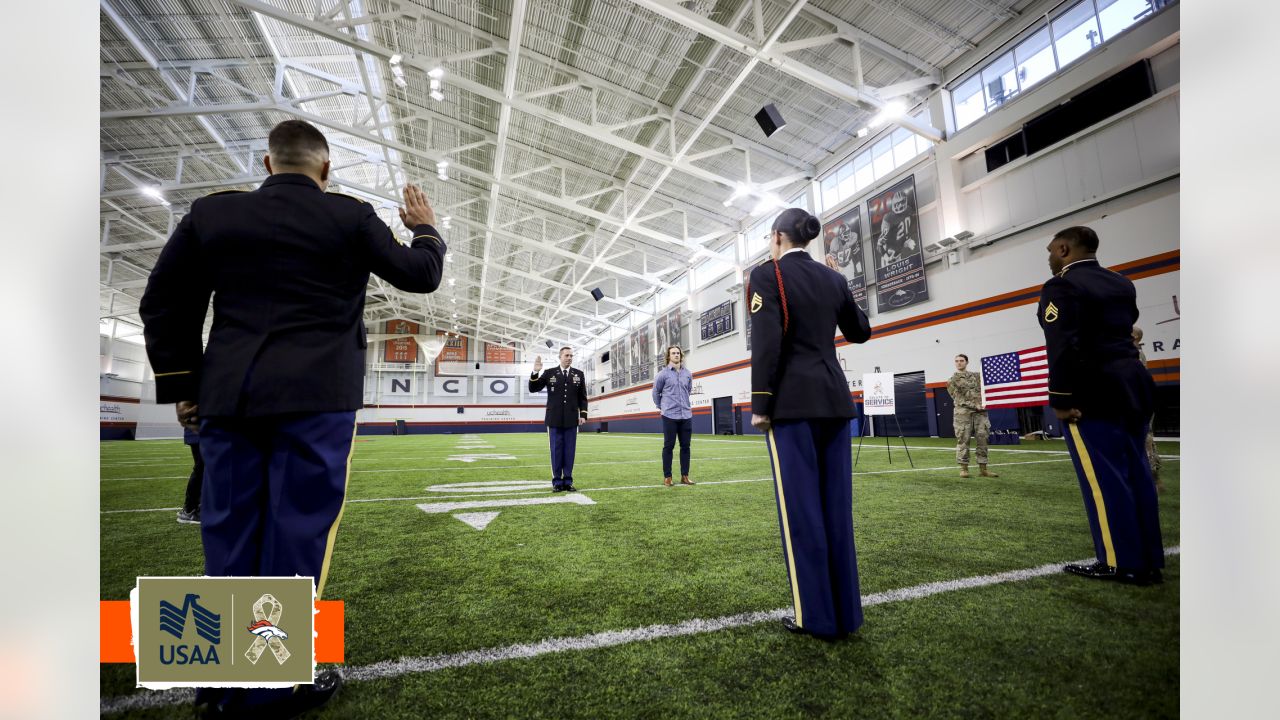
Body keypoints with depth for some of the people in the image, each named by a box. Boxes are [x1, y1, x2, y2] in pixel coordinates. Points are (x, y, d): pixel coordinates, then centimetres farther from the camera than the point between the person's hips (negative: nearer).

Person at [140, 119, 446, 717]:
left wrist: (182, 385, 18)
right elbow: (420, 275, 7)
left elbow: (164, 304, 12)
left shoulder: (212, 213, 11)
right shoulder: (350, 217, 0)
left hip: (228, 399, 4)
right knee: (298, 532, 1)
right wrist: (425, 228, 26)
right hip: (316, 398, -4)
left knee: (229, 534, 11)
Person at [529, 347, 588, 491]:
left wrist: (583, 414, -1)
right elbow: (533, 389, 1)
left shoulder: (579, 374, 7)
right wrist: (535, 372, -14)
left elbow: (582, 397, 8)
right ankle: (557, 482, 11)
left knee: (570, 451, 4)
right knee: (556, 451, 3)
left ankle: (568, 481, 12)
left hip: (571, 420, 1)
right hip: (554, 419, -1)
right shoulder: (549, 373, 3)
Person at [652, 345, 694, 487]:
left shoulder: (688, 374, 9)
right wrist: (661, 407, 14)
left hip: (686, 415, 4)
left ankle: (684, 476, 15)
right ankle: (667, 477, 8)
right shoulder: (663, 374, -2)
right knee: (668, 446, 0)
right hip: (669, 416, -4)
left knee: (685, 446, 6)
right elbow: (655, 393, 8)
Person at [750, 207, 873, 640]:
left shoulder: (768, 275, -5)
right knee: (836, 504, 11)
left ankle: (818, 617, 10)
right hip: (834, 399, 6)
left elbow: (766, 343, -14)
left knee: (800, 507, 1)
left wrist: (760, 404, -10)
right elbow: (860, 332, 24)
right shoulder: (833, 278, 13)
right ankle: (845, 612, 20)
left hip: (793, 401, -6)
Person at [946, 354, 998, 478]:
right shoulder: (952, 381, 5)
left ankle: (982, 468, 8)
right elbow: (958, 398, -4)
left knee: (982, 440, 1)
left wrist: (983, 403, -4)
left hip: (980, 412, 3)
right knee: (963, 440, -3)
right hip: (963, 413, -3)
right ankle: (964, 468, 3)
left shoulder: (976, 375, 17)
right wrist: (974, 406, -15)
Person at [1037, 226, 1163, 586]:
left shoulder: (1061, 286, -12)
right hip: (1132, 385, 9)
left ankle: (1122, 564, 4)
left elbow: (1062, 346, -19)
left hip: (1093, 393, -9)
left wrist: (1061, 399, -18)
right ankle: (1148, 561, 19)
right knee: (1135, 473, 12)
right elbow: (1123, 329, 21)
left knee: (1103, 477, -3)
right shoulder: (1121, 283, 16)